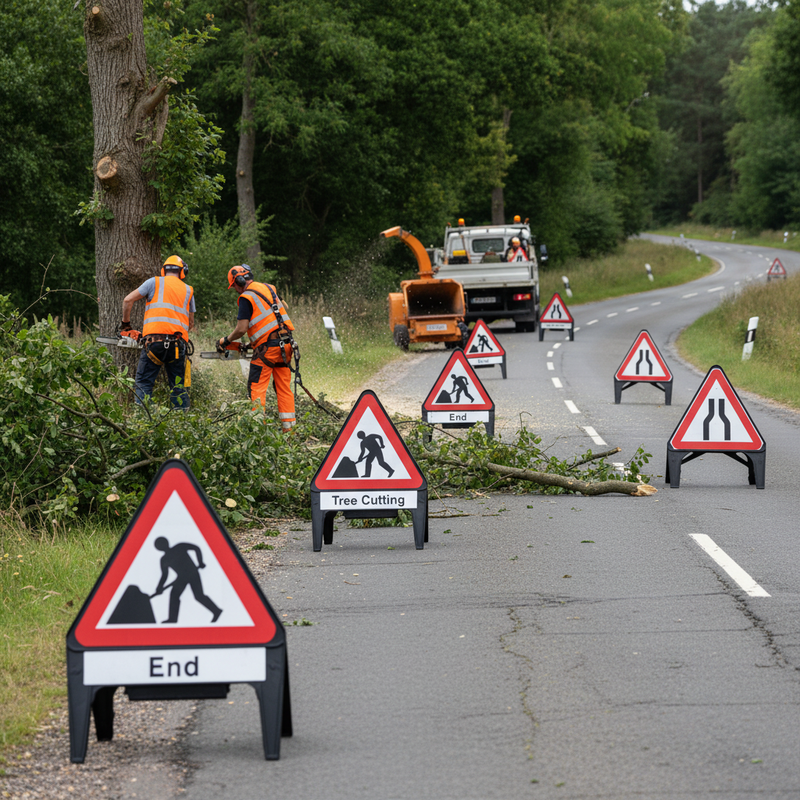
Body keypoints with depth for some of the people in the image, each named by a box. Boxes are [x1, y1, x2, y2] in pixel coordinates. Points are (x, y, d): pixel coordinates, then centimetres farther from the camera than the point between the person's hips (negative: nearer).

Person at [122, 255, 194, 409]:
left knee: (144, 383, -1)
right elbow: (191, 323, 24)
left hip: (155, 339, -3)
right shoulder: (188, 290, 21)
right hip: (178, 343, 3)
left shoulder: (155, 282, 11)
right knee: (179, 386, 9)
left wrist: (125, 323, 20)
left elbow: (128, 300, 8)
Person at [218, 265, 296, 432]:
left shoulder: (246, 297, -8)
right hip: (285, 344, 7)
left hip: (267, 347, -7)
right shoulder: (269, 289, 15)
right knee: (284, 388, 10)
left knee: (256, 388, -3)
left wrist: (225, 341, 7)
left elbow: (241, 329, -12)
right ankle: (288, 426, 8)